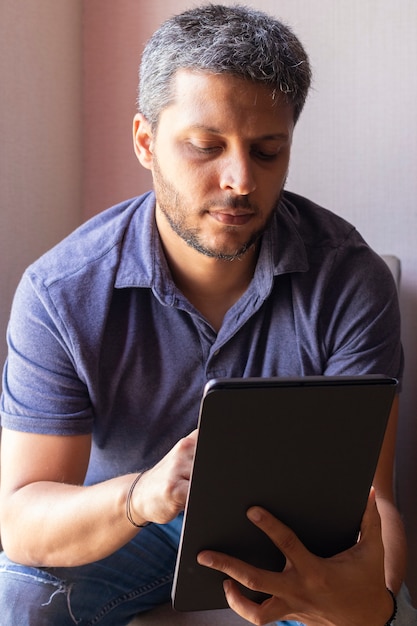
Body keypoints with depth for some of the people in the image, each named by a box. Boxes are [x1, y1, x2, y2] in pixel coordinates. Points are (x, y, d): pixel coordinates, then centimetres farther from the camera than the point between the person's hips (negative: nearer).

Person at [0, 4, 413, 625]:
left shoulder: (351, 280, -20)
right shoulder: (60, 293, -20)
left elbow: (366, 496, -22)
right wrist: (139, 496, -46)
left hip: (287, 529, 1)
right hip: (117, 526, 0)